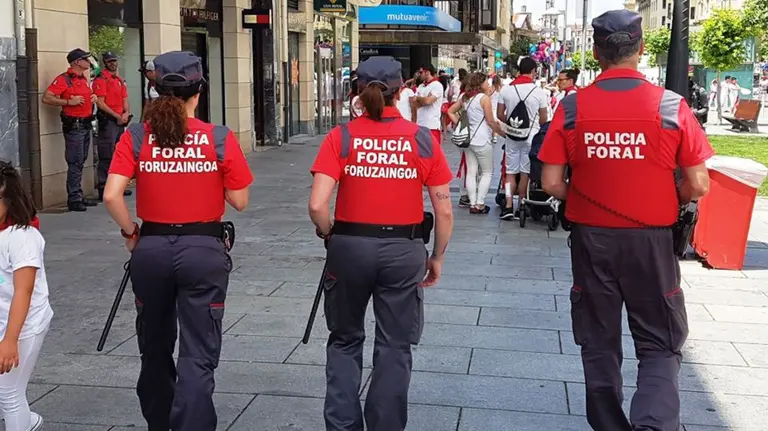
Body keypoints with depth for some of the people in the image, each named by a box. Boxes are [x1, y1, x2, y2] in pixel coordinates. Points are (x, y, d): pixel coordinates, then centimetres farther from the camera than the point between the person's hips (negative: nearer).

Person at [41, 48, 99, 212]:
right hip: (74, 126, -8)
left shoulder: (84, 79, 15)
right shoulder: (63, 79, -11)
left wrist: (93, 98, 10)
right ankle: (74, 199, -3)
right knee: (75, 163, -7)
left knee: (80, 163, 13)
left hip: (86, 124, 8)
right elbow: (46, 98, -17)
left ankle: (79, 195, 20)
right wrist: (69, 102, -21)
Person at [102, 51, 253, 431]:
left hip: (151, 249, 3)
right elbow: (239, 202, -3)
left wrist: (130, 233, 3)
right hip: (204, 250, -3)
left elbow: (111, 195, -11)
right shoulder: (220, 138, -7)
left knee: (155, 348, 21)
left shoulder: (135, 137, -4)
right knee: (198, 355, 3)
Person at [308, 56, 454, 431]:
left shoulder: (340, 138, -7)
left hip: (349, 246, 0)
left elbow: (317, 206, -15)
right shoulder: (423, 139, -4)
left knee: (345, 341, 20)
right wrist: (437, 258, 9)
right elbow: (444, 211, -4)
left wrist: (330, 236, 5)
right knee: (394, 346, 14)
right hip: (404, 250, 0)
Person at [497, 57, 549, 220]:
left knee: (510, 171, 10)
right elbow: (543, 119, -3)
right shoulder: (539, 91, -9)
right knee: (525, 172, 6)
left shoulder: (507, 89, -2)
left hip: (512, 136, 2)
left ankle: (508, 205, 0)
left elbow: (500, 114, 2)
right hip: (531, 136, -2)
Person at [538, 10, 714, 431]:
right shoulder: (671, 106, -9)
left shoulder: (572, 108, -7)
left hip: (591, 239, 1)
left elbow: (552, 183, -6)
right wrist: (666, 203, 11)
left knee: (599, 344, 17)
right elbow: (697, 186, -8)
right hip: (651, 240, -1)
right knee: (660, 346, 11)